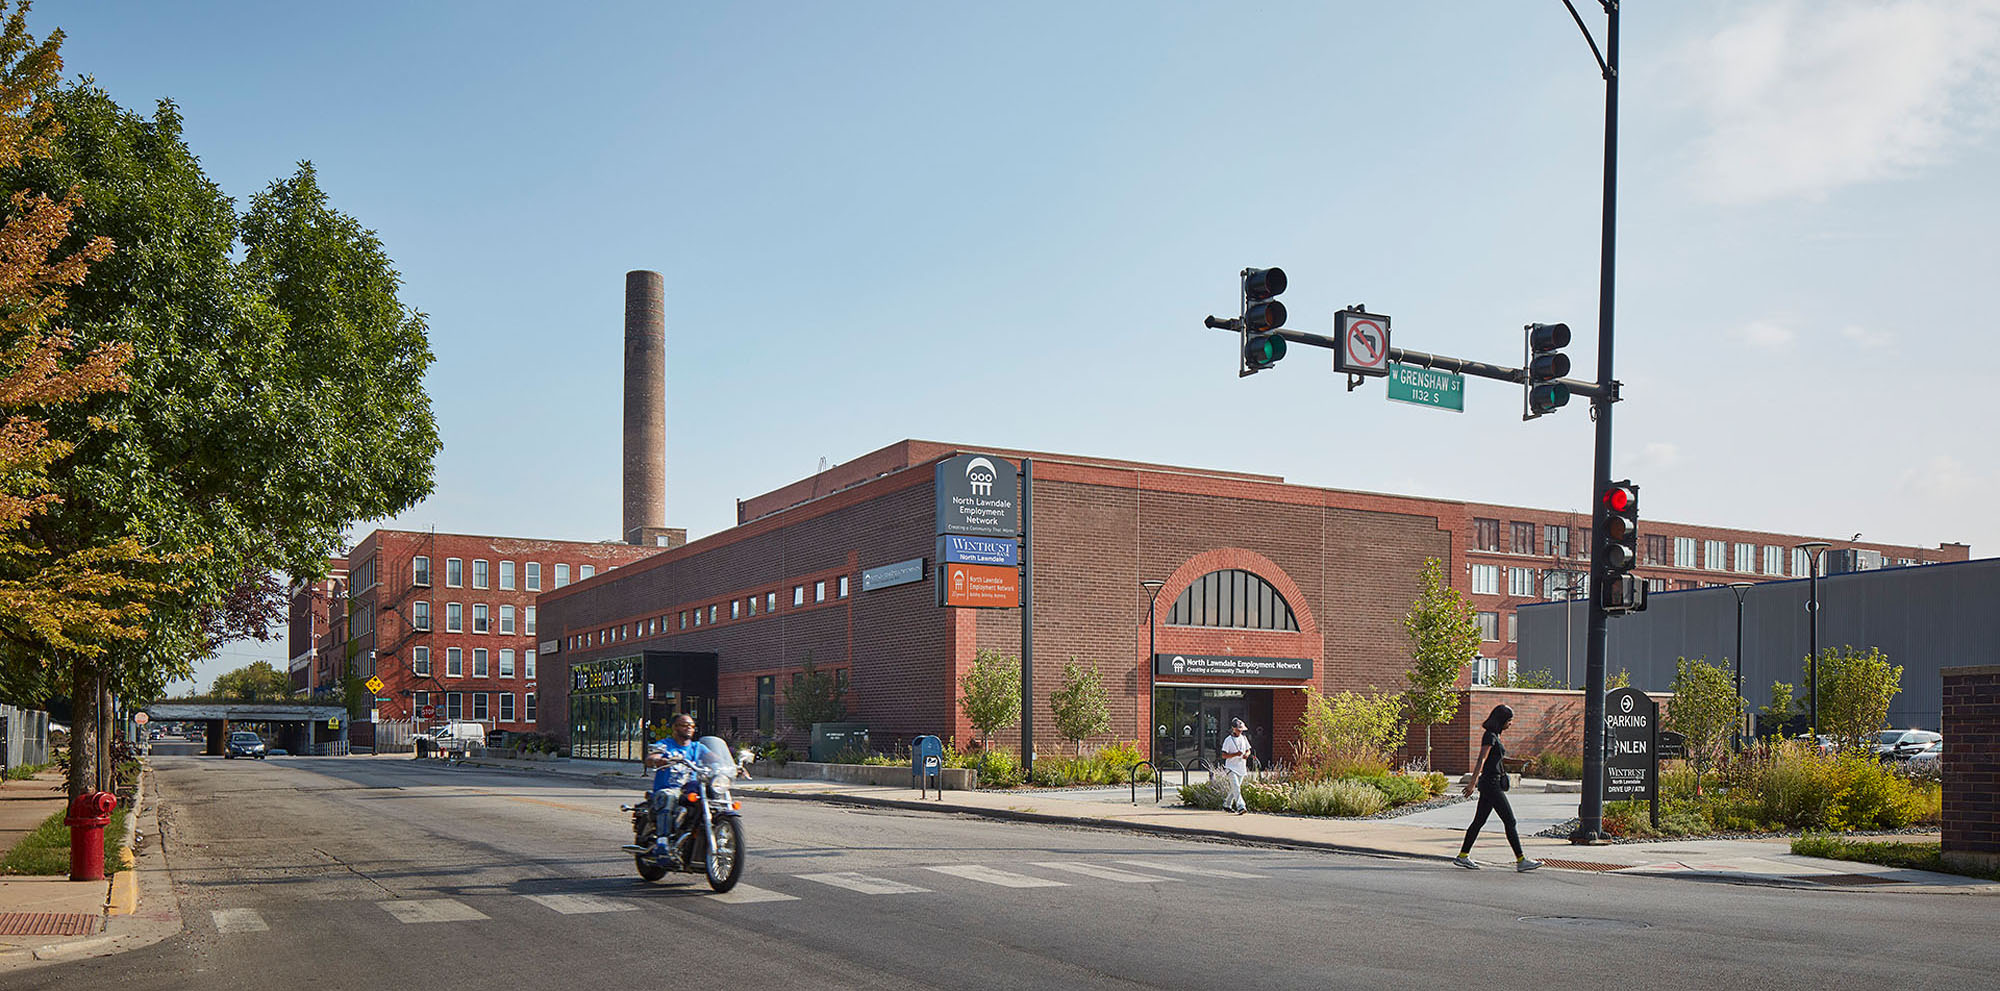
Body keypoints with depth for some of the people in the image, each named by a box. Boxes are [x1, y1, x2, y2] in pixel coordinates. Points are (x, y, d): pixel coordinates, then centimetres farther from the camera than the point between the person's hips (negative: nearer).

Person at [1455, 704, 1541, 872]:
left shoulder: (1494, 736, 16)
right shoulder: (1490, 736, -14)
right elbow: (1481, 760, -21)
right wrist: (1473, 782, -25)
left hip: (1491, 784, 10)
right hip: (1491, 784, -10)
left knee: (1479, 820, 10)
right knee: (1510, 821, -6)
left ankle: (1463, 856, 12)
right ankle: (1521, 860, -4)